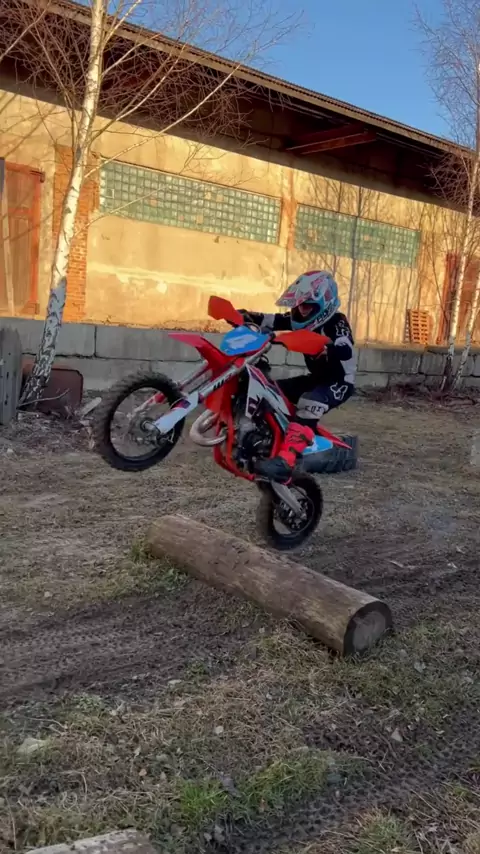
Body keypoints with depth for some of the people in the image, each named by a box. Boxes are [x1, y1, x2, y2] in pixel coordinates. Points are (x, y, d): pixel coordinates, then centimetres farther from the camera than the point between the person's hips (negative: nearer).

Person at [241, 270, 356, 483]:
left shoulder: (337, 323, -18)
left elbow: (345, 351, -38)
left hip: (340, 381, -9)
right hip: (317, 377, 9)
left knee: (310, 403, -38)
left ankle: (285, 461, -51)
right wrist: (246, 316, -22)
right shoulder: (305, 320, 4)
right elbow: (272, 321, -6)